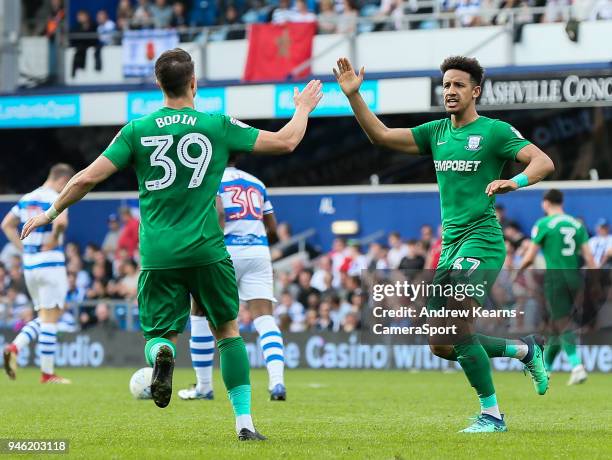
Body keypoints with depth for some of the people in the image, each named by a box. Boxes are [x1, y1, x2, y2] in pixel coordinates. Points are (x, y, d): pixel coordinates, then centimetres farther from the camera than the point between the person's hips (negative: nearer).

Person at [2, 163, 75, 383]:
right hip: (51, 264, -7)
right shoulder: (56, 199, -10)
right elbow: (61, 221, -31)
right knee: (50, 318, -1)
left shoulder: (27, 198, 13)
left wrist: (23, 247, 14)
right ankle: (47, 374, 2)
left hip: (29, 264, 7)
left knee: (44, 317, 17)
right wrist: (53, 241, -15)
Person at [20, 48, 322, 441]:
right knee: (228, 330, 15)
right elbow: (286, 142, 6)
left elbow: (89, 177, 1)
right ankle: (244, 421, 9)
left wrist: (52, 213, 16)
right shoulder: (218, 126, 0)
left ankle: (162, 353, -28)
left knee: (161, 334, 10)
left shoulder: (137, 131, 2)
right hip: (207, 250, 0)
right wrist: (303, 108, 26)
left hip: (158, 256, 1)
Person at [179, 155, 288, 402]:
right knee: (264, 319, -3)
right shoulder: (256, 183, 20)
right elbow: (273, 230, 21)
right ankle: (277, 382, -23)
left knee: (200, 314, 14)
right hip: (258, 250, 4)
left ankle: (204, 387, 17)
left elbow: (218, 212, -17)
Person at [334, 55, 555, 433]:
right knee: (442, 345, 5)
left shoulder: (495, 131, -4)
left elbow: (544, 162, -13)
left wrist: (515, 181, -32)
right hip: (450, 246, 7)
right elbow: (382, 135, 10)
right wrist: (354, 96, -1)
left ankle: (492, 414, -11)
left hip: (482, 240, -7)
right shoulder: (436, 132, 14)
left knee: (458, 327, -22)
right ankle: (526, 350, 24)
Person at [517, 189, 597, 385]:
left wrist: (518, 271, 15)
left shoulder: (543, 224, -4)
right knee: (556, 324, 17)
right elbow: (588, 255, 5)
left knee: (563, 324, -7)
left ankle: (577, 366, -24)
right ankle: (545, 368, 28)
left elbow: (530, 256, -3)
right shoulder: (577, 224, 10)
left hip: (555, 277, -5)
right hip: (574, 277, 5)